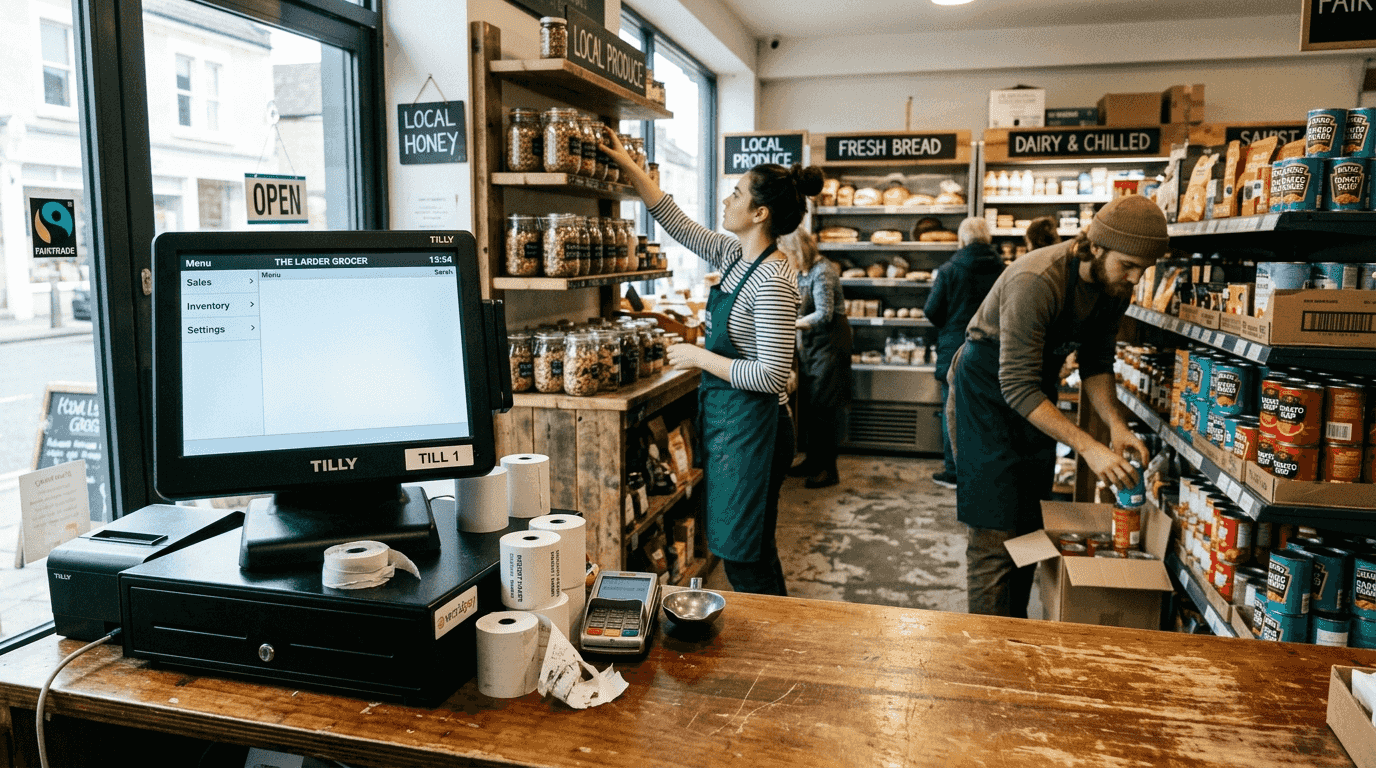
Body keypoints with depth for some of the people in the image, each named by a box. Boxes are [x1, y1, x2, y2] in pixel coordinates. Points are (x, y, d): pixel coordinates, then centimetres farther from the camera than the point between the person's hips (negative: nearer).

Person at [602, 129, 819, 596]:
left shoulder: (773, 280, -21)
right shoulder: (734, 255, 6)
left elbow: (772, 376, -24)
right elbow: (677, 223, 18)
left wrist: (700, 357, -16)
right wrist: (629, 167, 19)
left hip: (751, 427, -9)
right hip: (726, 420, 9)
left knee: (745, 560, 1)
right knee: (753, 555, 18)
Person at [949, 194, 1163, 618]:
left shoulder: (1115, 288, -7)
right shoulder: (1037, 281, -32)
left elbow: (1095, 362, 5)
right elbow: (1016, 386, -33)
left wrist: (1116, 424, -12)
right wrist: (1087, 446, -37)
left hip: (1036, 397, 8)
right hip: (988, 394, -7)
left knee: (1029, 527, 12)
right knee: (995, 535, -9)